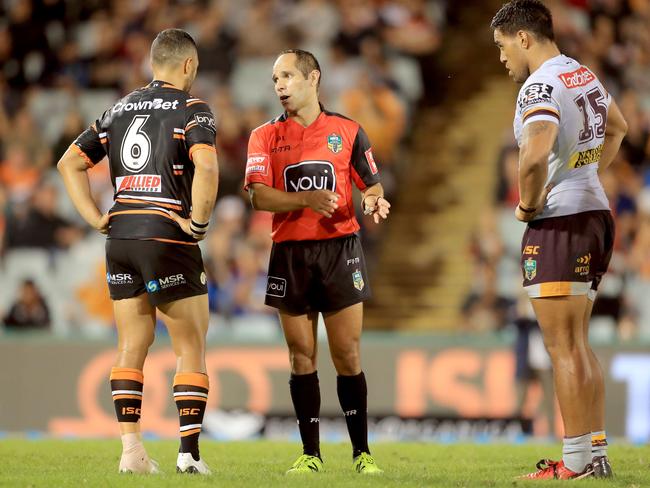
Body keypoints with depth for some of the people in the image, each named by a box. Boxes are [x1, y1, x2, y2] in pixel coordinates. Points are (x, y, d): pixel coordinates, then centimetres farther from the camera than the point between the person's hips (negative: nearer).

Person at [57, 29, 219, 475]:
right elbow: (206, 166, -23)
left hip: (120, 238, 5)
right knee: (191, 347, 3)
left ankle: (131, 448, 6)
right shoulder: (192, 110, -5)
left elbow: (70, 162, 13)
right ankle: (190, 452, -4)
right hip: (169, 238, -5)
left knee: (132, 346, 10)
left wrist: (97, 218, 9)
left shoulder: (122, 109, 14)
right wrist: (198, 222, -12)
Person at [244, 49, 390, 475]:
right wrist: (308, 199, -22)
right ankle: (310, 453, 9)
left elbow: (372, 184, 11)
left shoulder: (347, 131, 6)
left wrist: (374, 200, -13)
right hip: (289, 254, 1)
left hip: (339, 248, -1)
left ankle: (362, 451, 5)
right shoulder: (266, 137, 6)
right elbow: (260, 196, -7)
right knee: (302, 356, 3)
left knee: (348, 355, -3)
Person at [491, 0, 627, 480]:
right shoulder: (585, 75, 13)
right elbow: (617, 127, 33)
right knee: (578, 346, 15)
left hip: (559, 223, -9)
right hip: (596, 212, 9)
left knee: (564, 348, -6)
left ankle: (577, 463, -5)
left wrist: (527, 204, -17)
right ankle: (596, 454, 17)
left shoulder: (541, 86, -17)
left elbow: (536, 156, -34)